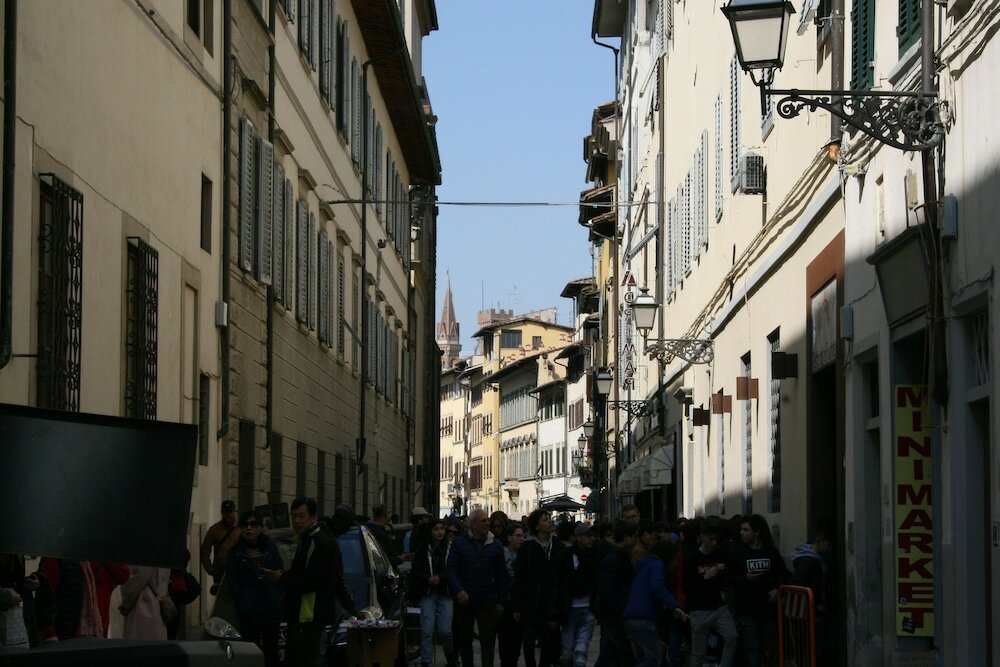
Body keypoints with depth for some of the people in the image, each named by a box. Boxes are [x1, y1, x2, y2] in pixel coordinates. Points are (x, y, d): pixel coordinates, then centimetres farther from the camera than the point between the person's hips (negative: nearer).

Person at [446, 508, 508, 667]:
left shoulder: (495, 545, 6)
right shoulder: (459, 543, 2)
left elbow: (502, 574, 6)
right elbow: (451, 568, -4)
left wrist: (501, 601, 2)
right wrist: (458, 590, -18)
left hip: (487, 600, 0)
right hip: (464, 600, 0)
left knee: (488, 640, -7)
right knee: (464, 640, 10)